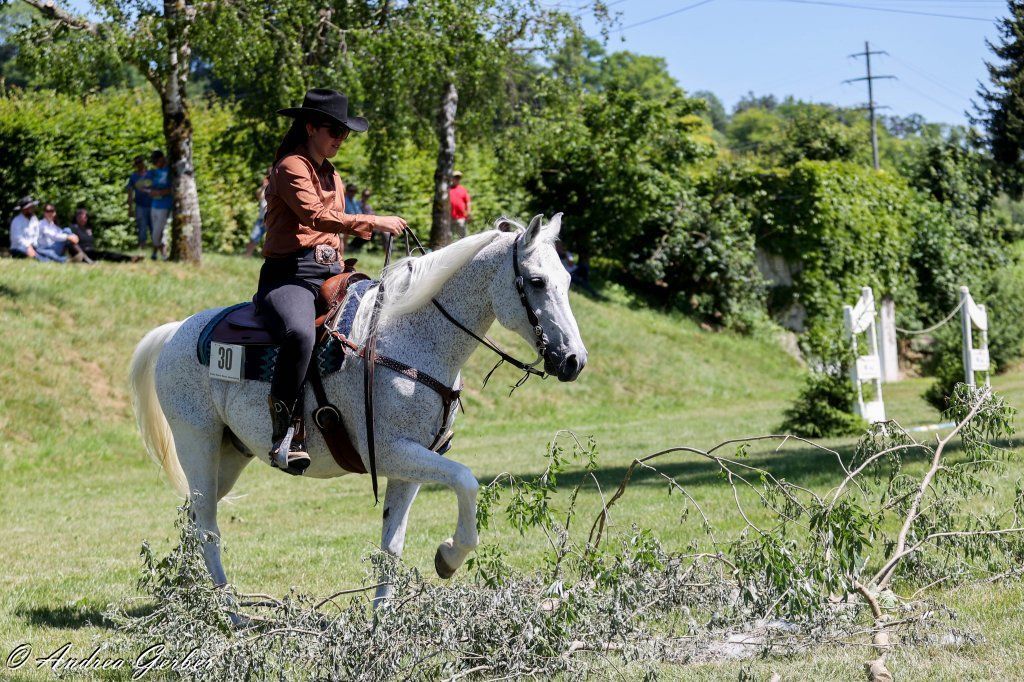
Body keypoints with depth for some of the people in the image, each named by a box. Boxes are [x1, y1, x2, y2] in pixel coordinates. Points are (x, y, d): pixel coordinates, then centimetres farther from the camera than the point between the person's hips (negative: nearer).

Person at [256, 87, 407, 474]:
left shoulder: (333, 177, 24)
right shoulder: (291, 168, -4)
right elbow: (316, 216, -20)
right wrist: (371, 222, -24)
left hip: (330, 276, 9)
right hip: (289, 277, -9)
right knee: (300, 333, -39)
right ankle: (283, 434, -34)